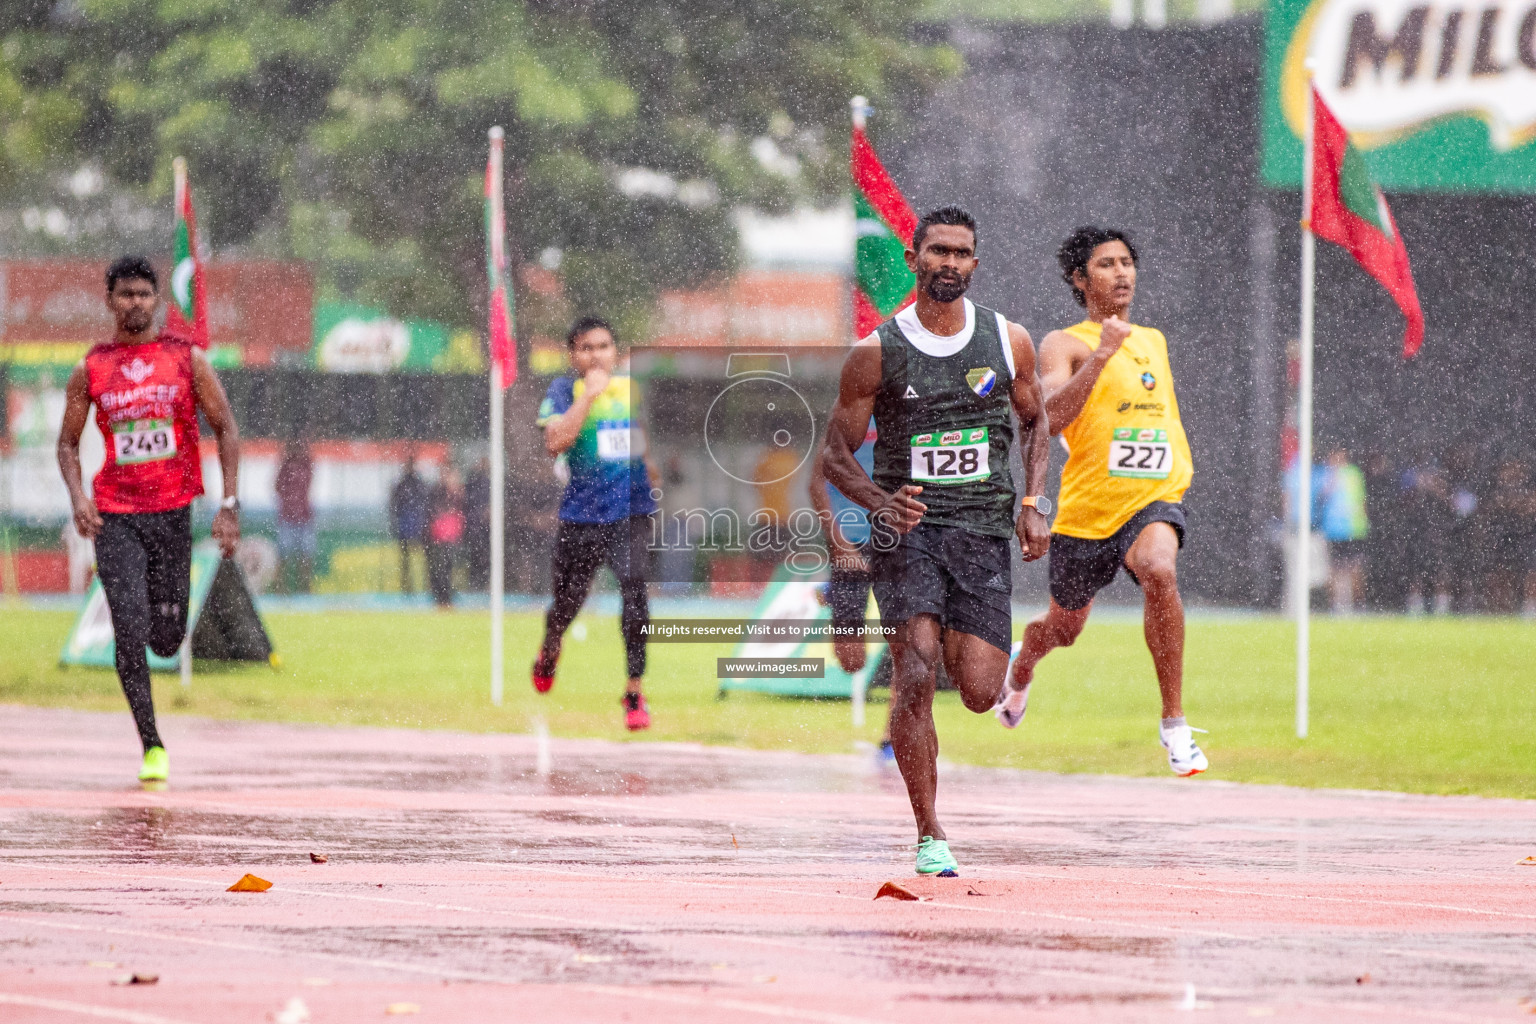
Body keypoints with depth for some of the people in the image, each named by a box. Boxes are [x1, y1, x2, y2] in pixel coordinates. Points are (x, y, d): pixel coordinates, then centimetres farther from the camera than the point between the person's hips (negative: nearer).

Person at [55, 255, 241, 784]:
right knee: (130, 634, -12)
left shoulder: (187, 359, 1)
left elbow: (226, 428, 4)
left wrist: (229, 505, -4)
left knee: (166, 640, 3)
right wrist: (78, 495, -10)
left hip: (172, 511, 0)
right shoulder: (90, 370, 3)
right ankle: (151, 746, -3)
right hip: (114, 516, 0)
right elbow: (68, 443, 10)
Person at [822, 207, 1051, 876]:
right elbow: (836, 455, 4)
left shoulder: (1009, 342, 5)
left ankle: (961, 645, 33)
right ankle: (930, 837, -11)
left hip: (984, 527, 2)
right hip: (907, 524, -2)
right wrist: (880, 504, -15)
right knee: (916, 673, -20)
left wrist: (1034, 504, 6)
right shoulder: (877, 353, -1)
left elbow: (1034, 424, 21)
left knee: (979, 693, -6)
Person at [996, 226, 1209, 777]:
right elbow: (1051, 417, -23)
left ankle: (1174, 722, -26)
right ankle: (1021, 670, 57)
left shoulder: (1154, 341, 15)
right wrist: (1101, 354, -29)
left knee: (1159, 571, -32)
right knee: (1064, 627, 17)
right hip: (1085, 508, -2)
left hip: (1154, 499, 2)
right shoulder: (1064, 345, -4)